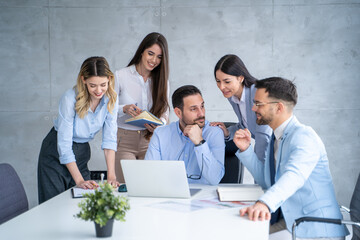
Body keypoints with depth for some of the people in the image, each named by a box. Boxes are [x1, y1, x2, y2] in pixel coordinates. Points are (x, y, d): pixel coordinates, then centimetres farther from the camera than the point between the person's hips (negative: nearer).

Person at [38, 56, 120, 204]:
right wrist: (79, 180, -29)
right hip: (57, 154, -4)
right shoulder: (70, 99, -25)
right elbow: (64, 146, -25)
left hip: (82, 151, 4)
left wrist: (111, 176, -22)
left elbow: (110, 138, -13)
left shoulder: (111, 99, -12)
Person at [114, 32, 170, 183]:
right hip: (124, 141, -2)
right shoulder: (120, 76, 0)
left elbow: (164, 113, 9)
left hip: (150, 141, 2)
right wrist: (124, 109, -21)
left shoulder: (161, 81, 9)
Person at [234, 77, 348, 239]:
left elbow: (295, 175, -36)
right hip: (287, 222, 8)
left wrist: (264, 203, -52)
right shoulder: (276, 138, 12)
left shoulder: (303, 136, -16)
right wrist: (245, 149, 6)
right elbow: (267, 181, 17)